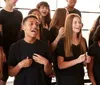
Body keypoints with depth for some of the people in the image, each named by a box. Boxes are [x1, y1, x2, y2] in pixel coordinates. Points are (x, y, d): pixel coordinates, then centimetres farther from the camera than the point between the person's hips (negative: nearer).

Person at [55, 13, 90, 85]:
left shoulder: (83, 41, 3)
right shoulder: (62, 42, -12)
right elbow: (60, 65, -16)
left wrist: (86, 60, -4)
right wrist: (77, 60, -24)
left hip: (80, 78, 5)